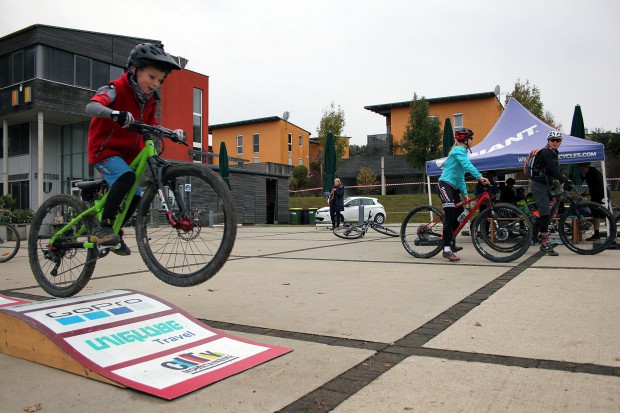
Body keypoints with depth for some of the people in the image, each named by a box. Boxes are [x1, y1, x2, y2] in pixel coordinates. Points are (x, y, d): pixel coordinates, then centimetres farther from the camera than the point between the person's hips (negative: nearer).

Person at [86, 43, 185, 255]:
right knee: (126, 177, -33)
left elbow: (152, 126, 15)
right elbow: (91, 106, -33)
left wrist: (173, 133, -4)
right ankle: (103, 227, -25)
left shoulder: (150, 100, 6)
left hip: (128, 153, 7)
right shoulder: (116, 89, -16)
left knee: (135, 195, 1)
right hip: (104, 149, -7)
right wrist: (115, 114, -53)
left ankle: (115, 235, 22)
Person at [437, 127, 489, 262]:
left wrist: (464, 193, 17)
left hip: (453, 187, 10)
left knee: (460, 216, 13)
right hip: (445, 185, -10)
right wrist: (479, 177, -37)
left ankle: (451, 244, 27)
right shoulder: (459, 150, -8)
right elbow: (467, 165, -26)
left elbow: (460, 176, 22)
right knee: (450, 215, -21)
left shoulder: (461, 151, 22)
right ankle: (447, 250, -24)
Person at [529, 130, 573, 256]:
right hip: (539, 185, -10)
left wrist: (565, 182, 6)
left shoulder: (554, 153, 17)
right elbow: (553, 169, -23)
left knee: (545, 213, 12)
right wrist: (565, 181, -30)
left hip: (546, 185, 10)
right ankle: (545, 243, -11)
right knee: (545, 214, -13)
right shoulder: (545, 152, -13)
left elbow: (555, 170, 16)